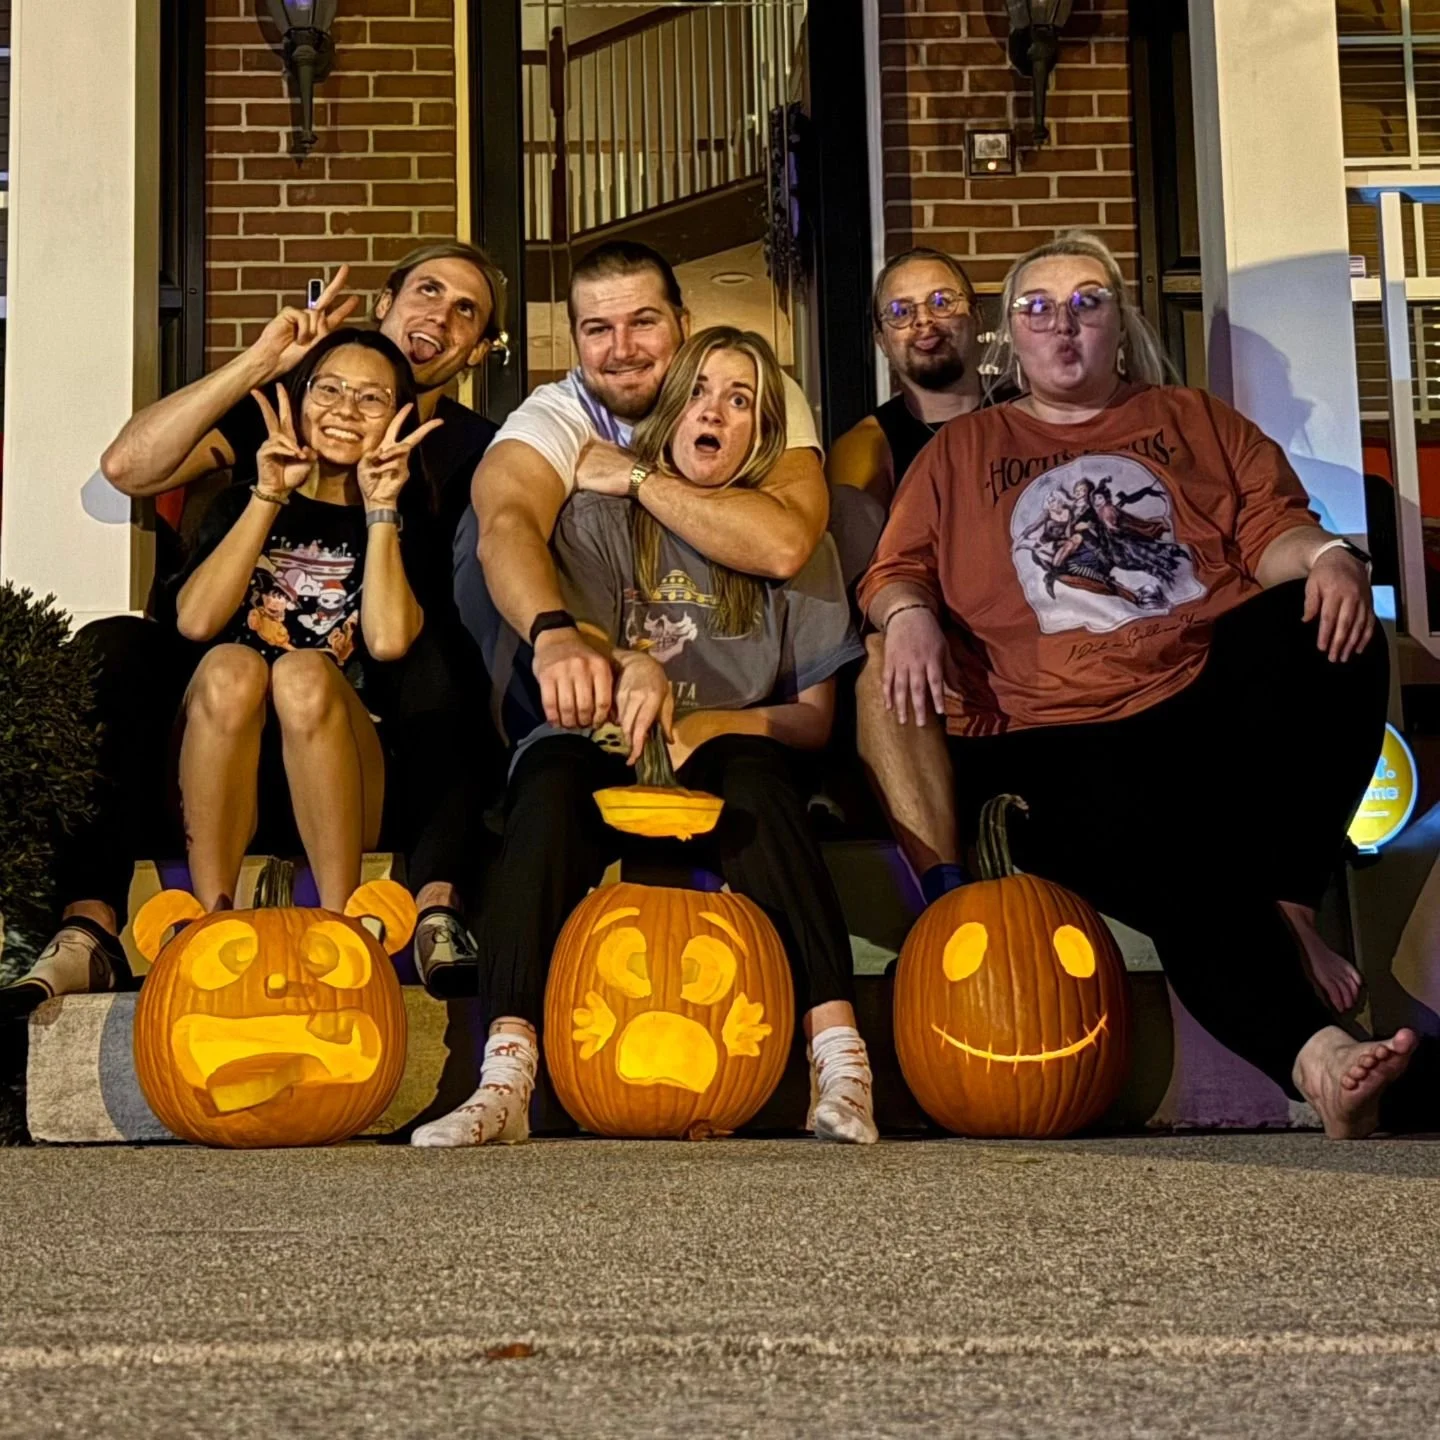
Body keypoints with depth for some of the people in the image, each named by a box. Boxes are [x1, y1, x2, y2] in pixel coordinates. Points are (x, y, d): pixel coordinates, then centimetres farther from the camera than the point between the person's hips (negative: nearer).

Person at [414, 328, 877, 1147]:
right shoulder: (602, 518, 9)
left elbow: (816, 717, 4)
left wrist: (718, 723, -16)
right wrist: (628, 666, -30)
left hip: (723, 772, 0)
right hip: (608, 761, 0)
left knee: (751, 768, -34)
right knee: (551, 771, -34)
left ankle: (841, 1057, -43)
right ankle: (507, 1079, -45)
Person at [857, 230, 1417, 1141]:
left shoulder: (1195, 421, 25)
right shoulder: (962, 453, 24)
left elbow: (1269, 525, 12)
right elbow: (897, 569, 17)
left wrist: (1328, 557, -11)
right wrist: (908, 615, -7)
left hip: (1215, 690, 2)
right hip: (1068, 731, -1)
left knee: (1333, 634, -32)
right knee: (1169, 869, -34)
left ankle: (1288, 907, -26)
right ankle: (1313, 1052, -44)